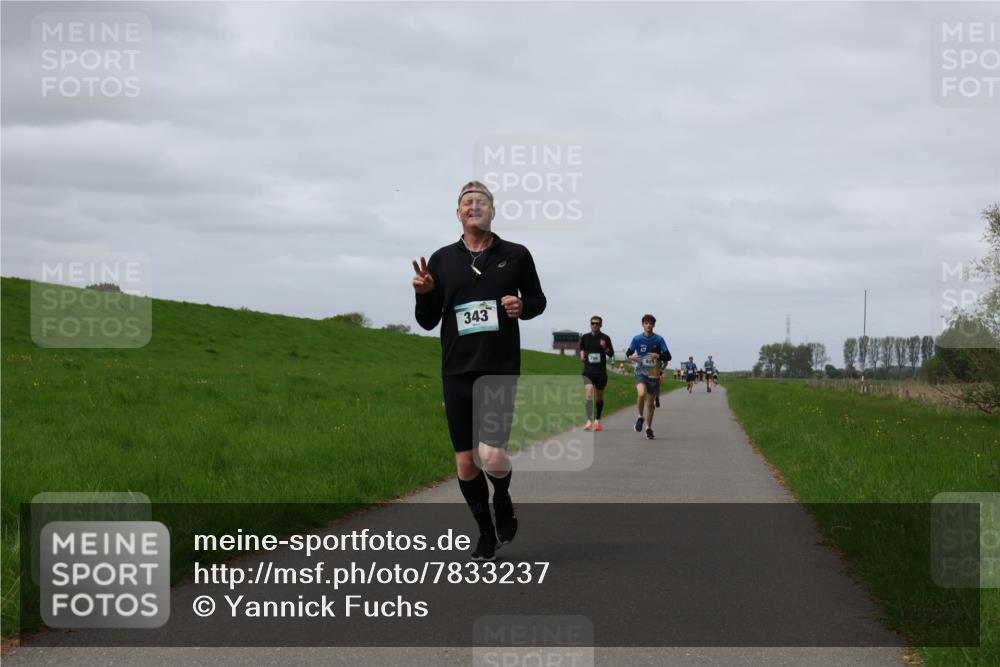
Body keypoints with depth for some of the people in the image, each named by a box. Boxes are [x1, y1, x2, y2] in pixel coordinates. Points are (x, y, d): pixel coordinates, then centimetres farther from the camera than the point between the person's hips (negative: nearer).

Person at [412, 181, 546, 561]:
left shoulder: (516, 256, 3)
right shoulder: (442, 260, 6)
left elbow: (538, 300, 15)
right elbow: (428, 321, 10)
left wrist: (523, 306, -8)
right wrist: (424, 293, -10)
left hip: (500, 370, -2)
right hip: (456, 372, 2)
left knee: (492, 456, -17)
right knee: (465, 462, 4)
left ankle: (503, 502, 17)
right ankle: (487, 534, 24)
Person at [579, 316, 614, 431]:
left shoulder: (605, 338, 0)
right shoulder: (584, 337, 5)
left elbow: (611, 354, 2)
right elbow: (581, 349, 20)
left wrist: (605, 348, -18)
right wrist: (582, 355, -2)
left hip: (601, 371, 0)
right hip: (588, 371, 0)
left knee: (600, 395, 11)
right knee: (589, 392, -19)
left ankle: (597, 421, 27)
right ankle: (589, 421, -25)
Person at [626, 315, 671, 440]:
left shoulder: (659, 339, -2)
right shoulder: (637, 339, -1)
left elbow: (668, 356, -2)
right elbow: (628, 353, 7)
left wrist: (658, 356, -23)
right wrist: (631, 356, -17)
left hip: (654, 374, 1)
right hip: (640, 373, -1)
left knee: (650, 403, 7)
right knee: (641, 394, -29)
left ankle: (649, 428, 24)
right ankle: (641, 417, -3)